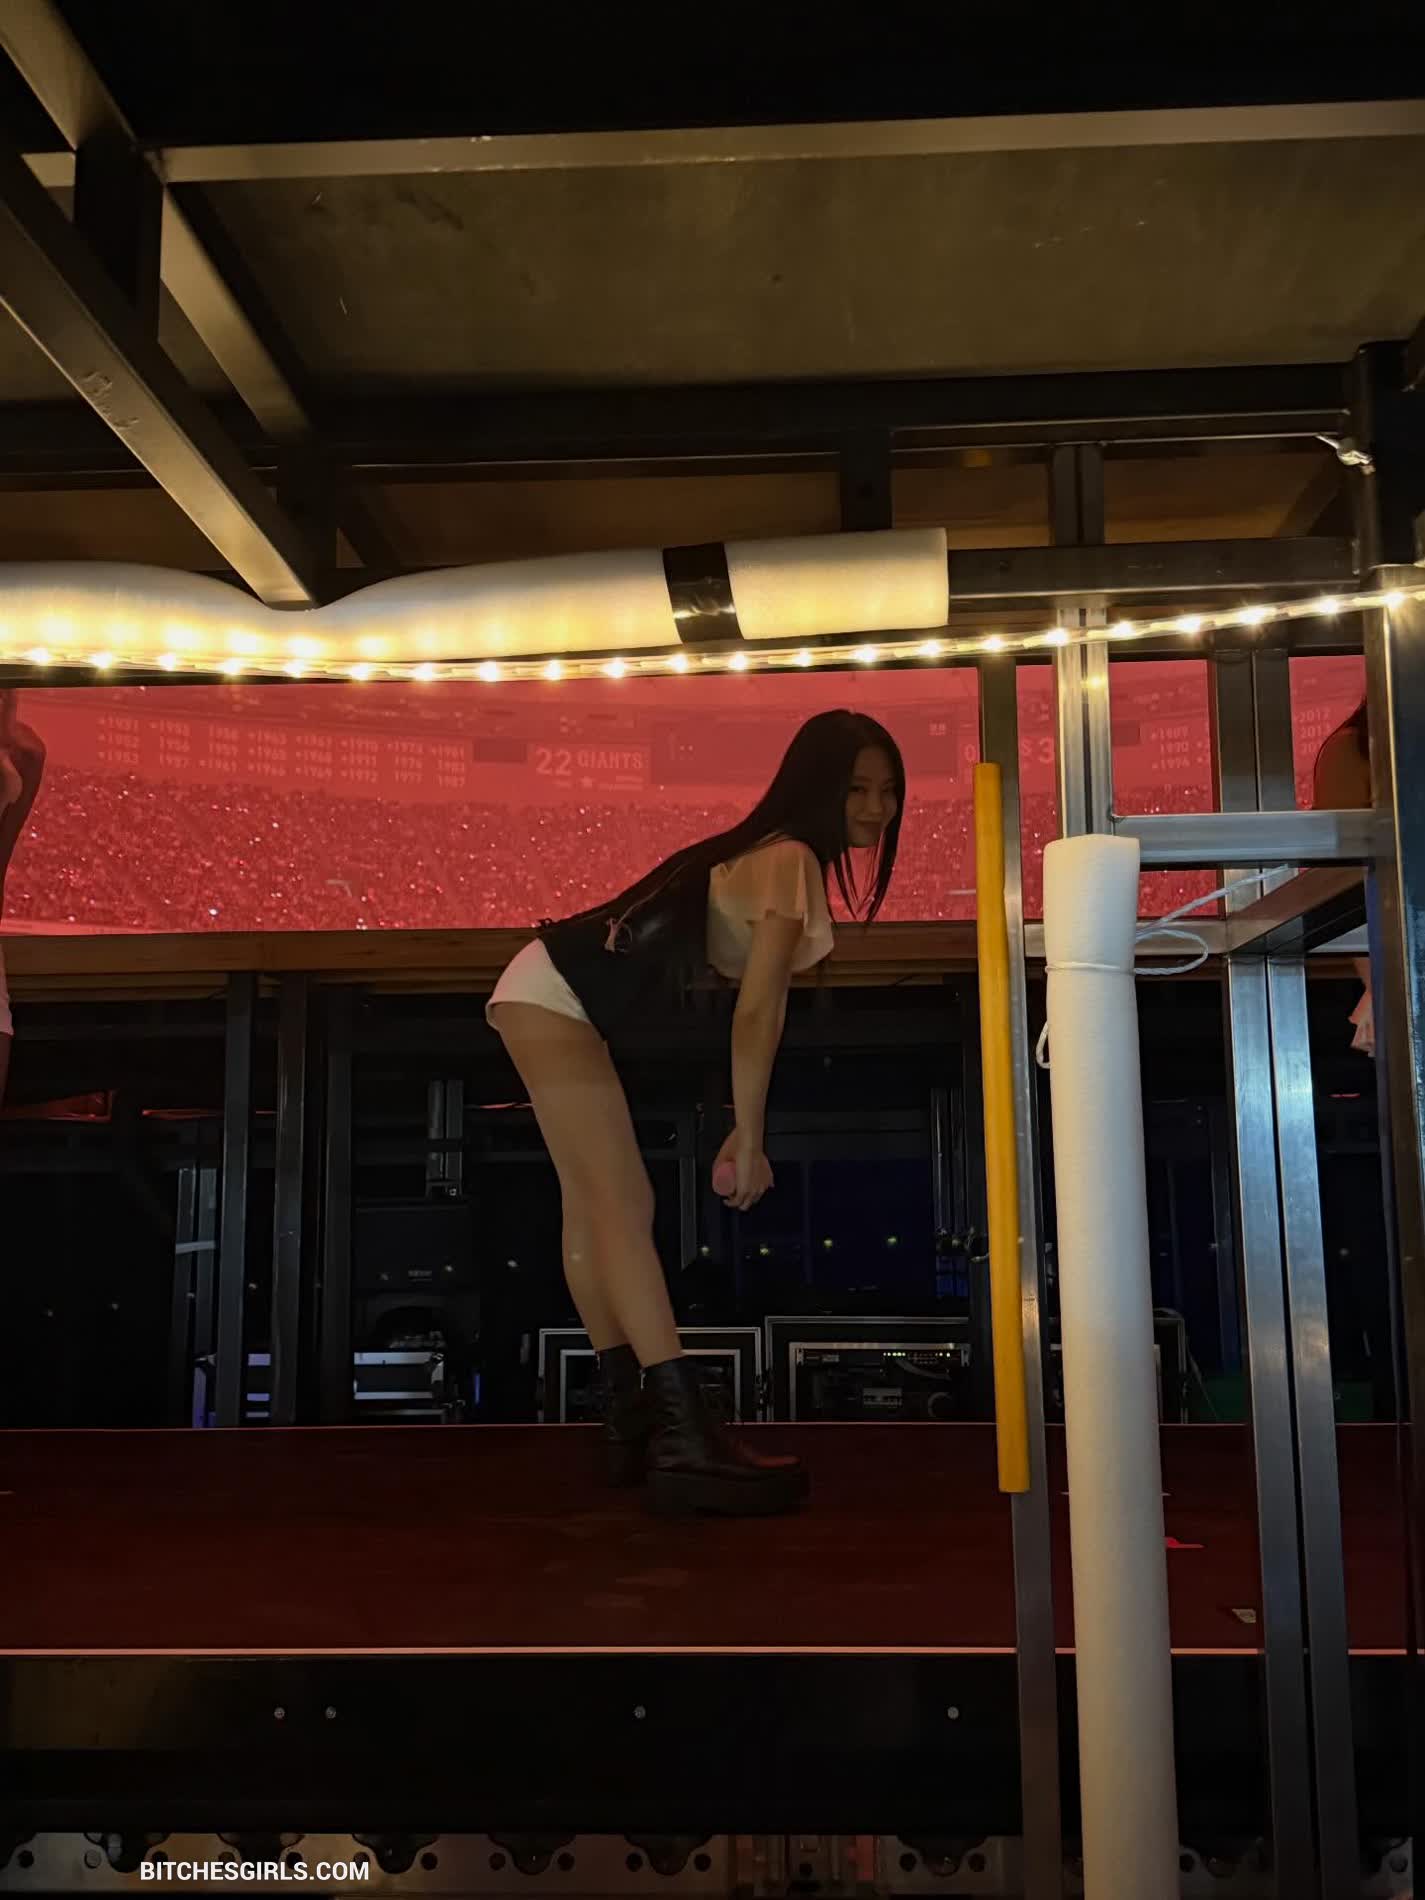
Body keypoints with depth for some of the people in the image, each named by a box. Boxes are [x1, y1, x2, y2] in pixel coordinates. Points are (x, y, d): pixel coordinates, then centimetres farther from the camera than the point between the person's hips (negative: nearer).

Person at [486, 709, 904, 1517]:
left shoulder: (778, 857, 16)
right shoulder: (790, 861, -14)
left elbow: (761, 1006, 14)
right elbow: (758, 1011, -18)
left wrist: (748, 1134, 13)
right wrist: (748, 1138, -13)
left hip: (556, 993, 10)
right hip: (556, 994, -10)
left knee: (597, 1206, 10)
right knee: (624, 1204, -16)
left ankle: (633, 1420, 16)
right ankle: (685, 1437, -19)